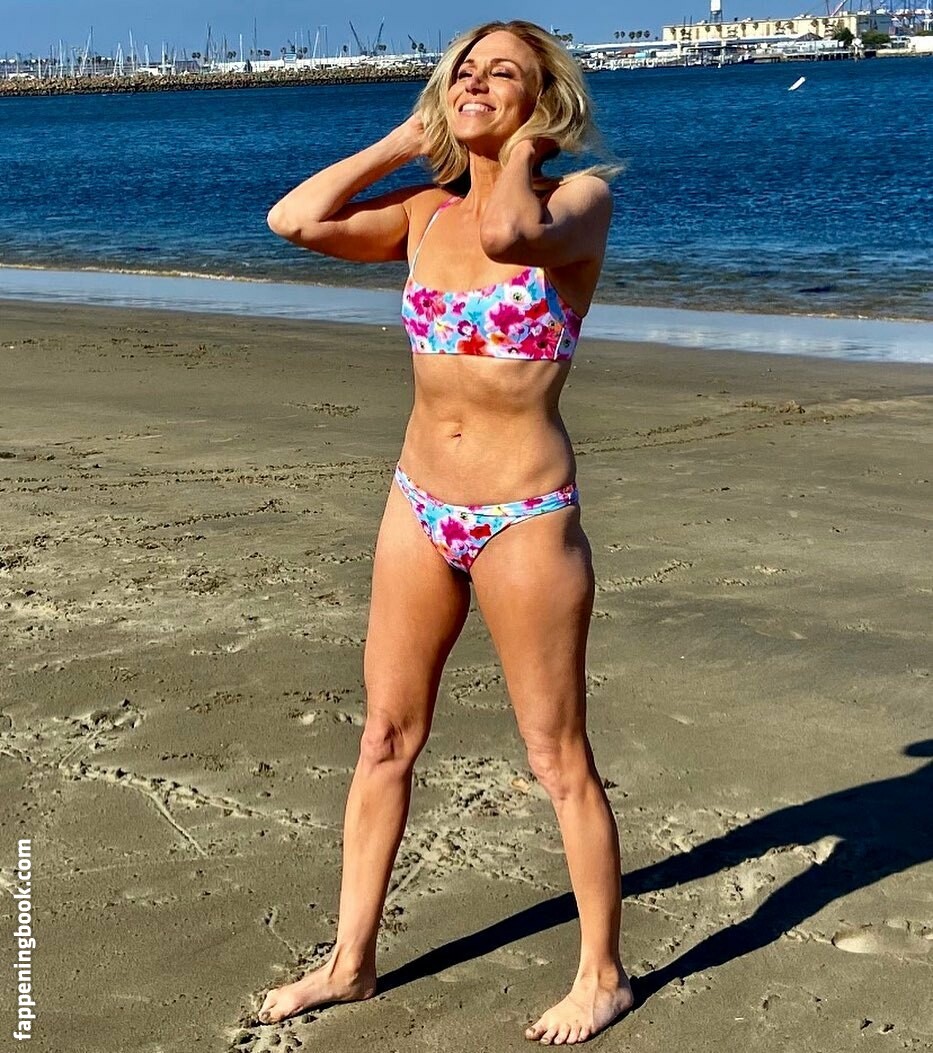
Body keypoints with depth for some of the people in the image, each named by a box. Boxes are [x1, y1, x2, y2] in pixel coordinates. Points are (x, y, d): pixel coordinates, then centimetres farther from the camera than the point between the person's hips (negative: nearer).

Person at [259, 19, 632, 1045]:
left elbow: (505, 232, -29)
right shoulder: (424, 213, 7)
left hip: (526, 517, -6)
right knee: (385, 739, 12)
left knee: (559, 758, 4)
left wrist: (521, 148, -10)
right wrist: (402, 143, 3)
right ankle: (351, 961, 26)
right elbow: (294, 219, -5)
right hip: (420, 506, 6)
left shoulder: (579, 199, -7)